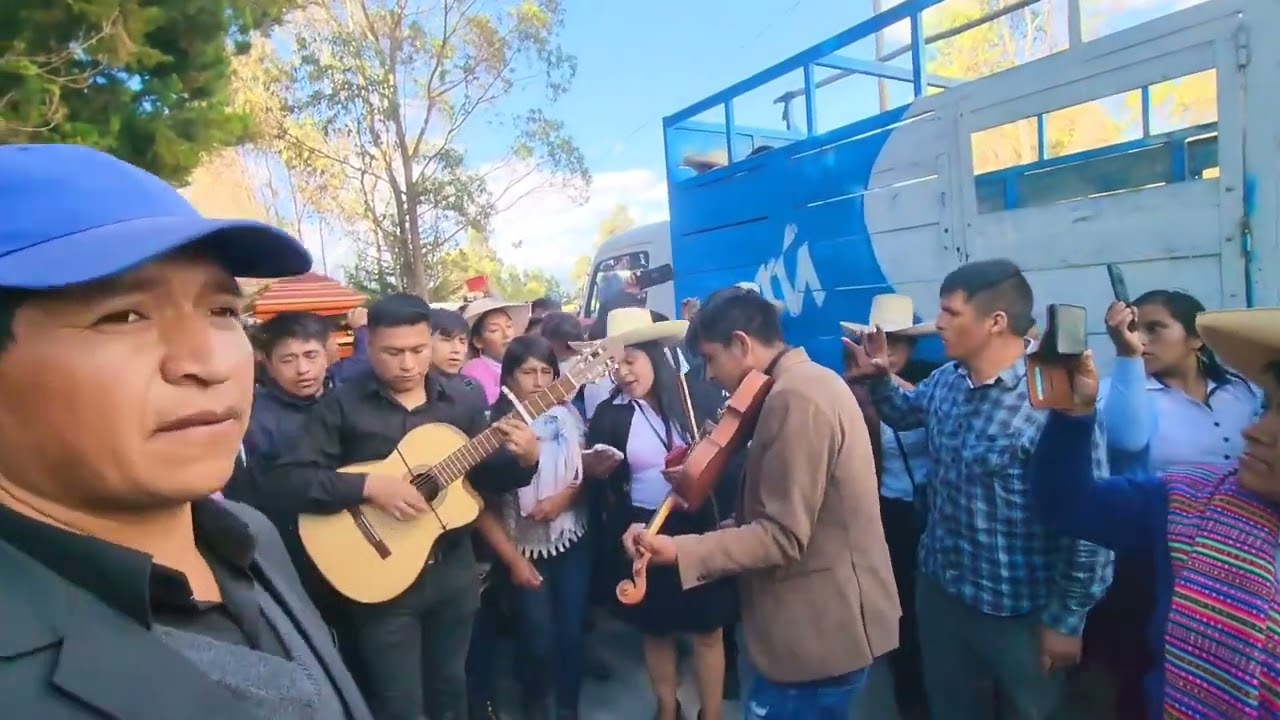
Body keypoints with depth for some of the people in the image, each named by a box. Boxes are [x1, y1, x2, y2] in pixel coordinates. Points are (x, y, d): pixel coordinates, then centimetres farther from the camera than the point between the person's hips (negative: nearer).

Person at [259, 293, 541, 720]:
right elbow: (282, 482, -15)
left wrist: (524, 459, -14)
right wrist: (367, 487, -26)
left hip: (453, 570, 4)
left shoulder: (460, 401, 2)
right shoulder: (341, 406, -10)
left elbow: (487, 475, 6)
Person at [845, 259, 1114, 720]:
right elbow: (905, 413, 21)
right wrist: (878, 377, 1)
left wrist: (1067, 618, -15)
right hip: (940, 589, 7)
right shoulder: (945, 381, -2)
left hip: (1018, 611, -6)